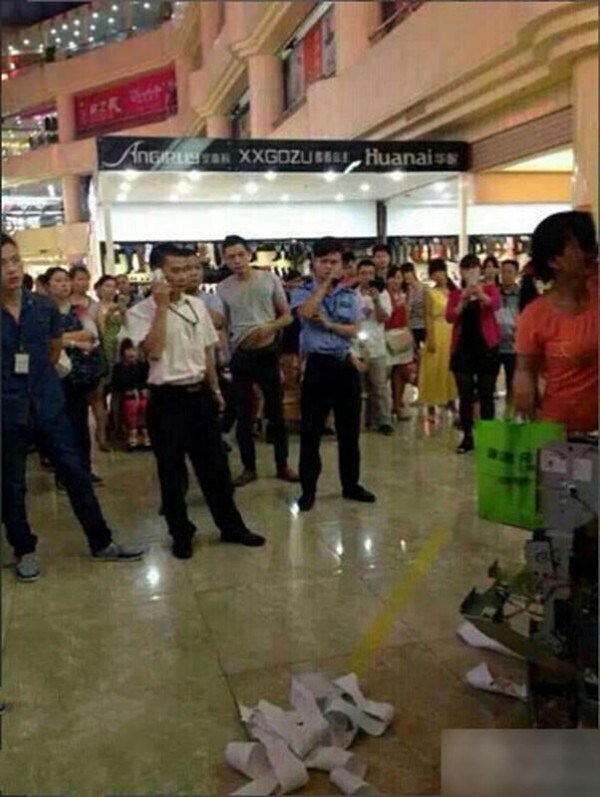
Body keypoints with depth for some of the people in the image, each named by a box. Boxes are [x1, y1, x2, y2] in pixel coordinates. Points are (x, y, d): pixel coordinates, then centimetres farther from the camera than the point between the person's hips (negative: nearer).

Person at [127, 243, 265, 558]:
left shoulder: (197, 305, 7)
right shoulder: (141, 312, -9)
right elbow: (154, 351, -25)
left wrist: (215, 389, 17)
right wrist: (162, 306, -22)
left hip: (200, 393, 5)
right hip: (167, 397, -5)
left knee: (214, 464, 13)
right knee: (171, 470, 6)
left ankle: (231, 526, 26)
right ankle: (181, 534, 21)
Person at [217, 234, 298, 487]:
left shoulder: (269, 279, -3)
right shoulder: (222, 288, 2)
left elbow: (287, 316, 0)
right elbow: (223, 324, 10)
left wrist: (268, 328, -18)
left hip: (268, 351, -1)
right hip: (240, 355, 1)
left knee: (276, 411, 6)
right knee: (243, 414, 6)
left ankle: (282, 465, 18)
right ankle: (249, 467, 18)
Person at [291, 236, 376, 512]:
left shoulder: (349, 295, 8)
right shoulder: (302, 292, 0)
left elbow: (353, 330, 0)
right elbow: (306, 313, -22)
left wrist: (328, 324, -15)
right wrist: (324, 283, -13)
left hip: (345, 364, 3)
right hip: (318, 365, -3)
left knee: (349, 429, 11)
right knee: (311, 431, 1)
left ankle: (350, 484, 25)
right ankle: (308, 489, 12)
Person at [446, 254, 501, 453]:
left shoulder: (489, 288, 3)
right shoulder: (456, 293, 8)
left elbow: (495, 305, -20)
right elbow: (450, 317, -7)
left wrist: (480, 293, -39)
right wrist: (463, 300, -22)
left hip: (487, 347, -1)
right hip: (463, 348, 2)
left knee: (486, 395, 5)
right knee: (465, 395, 2)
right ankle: (467, 437, 8)